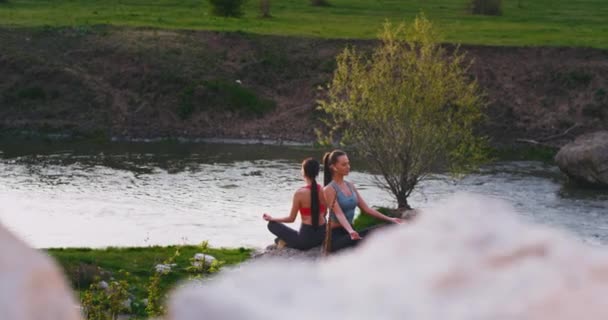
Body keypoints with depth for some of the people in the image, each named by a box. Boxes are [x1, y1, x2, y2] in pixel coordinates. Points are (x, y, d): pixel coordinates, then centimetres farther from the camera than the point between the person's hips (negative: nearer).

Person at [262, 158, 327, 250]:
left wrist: (271, 219, 8)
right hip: (322, 235, 4)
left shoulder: (300, 193, -15)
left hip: (307, 237, -4)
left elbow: (291, 218, -6)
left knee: (272, 224, 11)